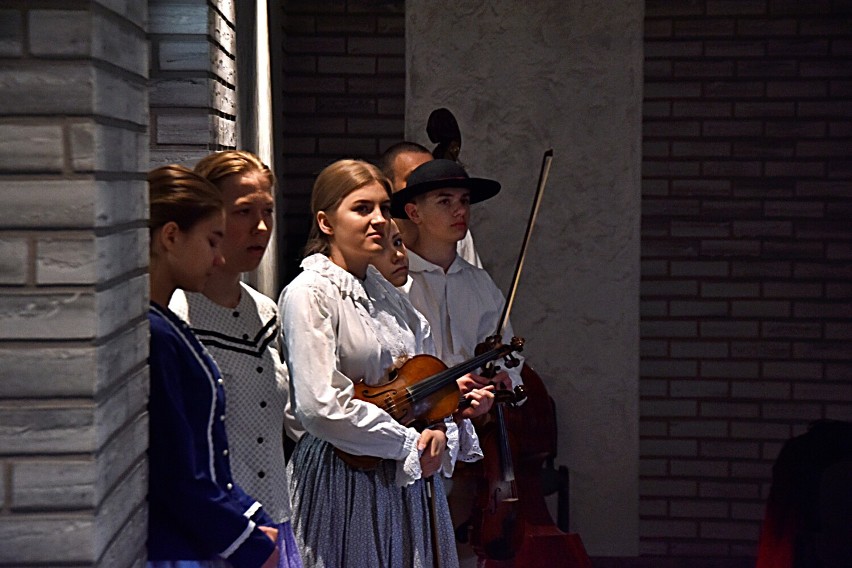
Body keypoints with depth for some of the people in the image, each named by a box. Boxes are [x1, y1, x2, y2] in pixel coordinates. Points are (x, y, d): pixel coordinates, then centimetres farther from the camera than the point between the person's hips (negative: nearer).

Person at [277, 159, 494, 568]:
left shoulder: (389, 296, 11)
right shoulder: (309, 294, -11)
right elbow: (322, 407, -20)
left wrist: (446, 423, -5)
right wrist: (409, 444, -14)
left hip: (408, 481, 7)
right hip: (342, 481, -7)